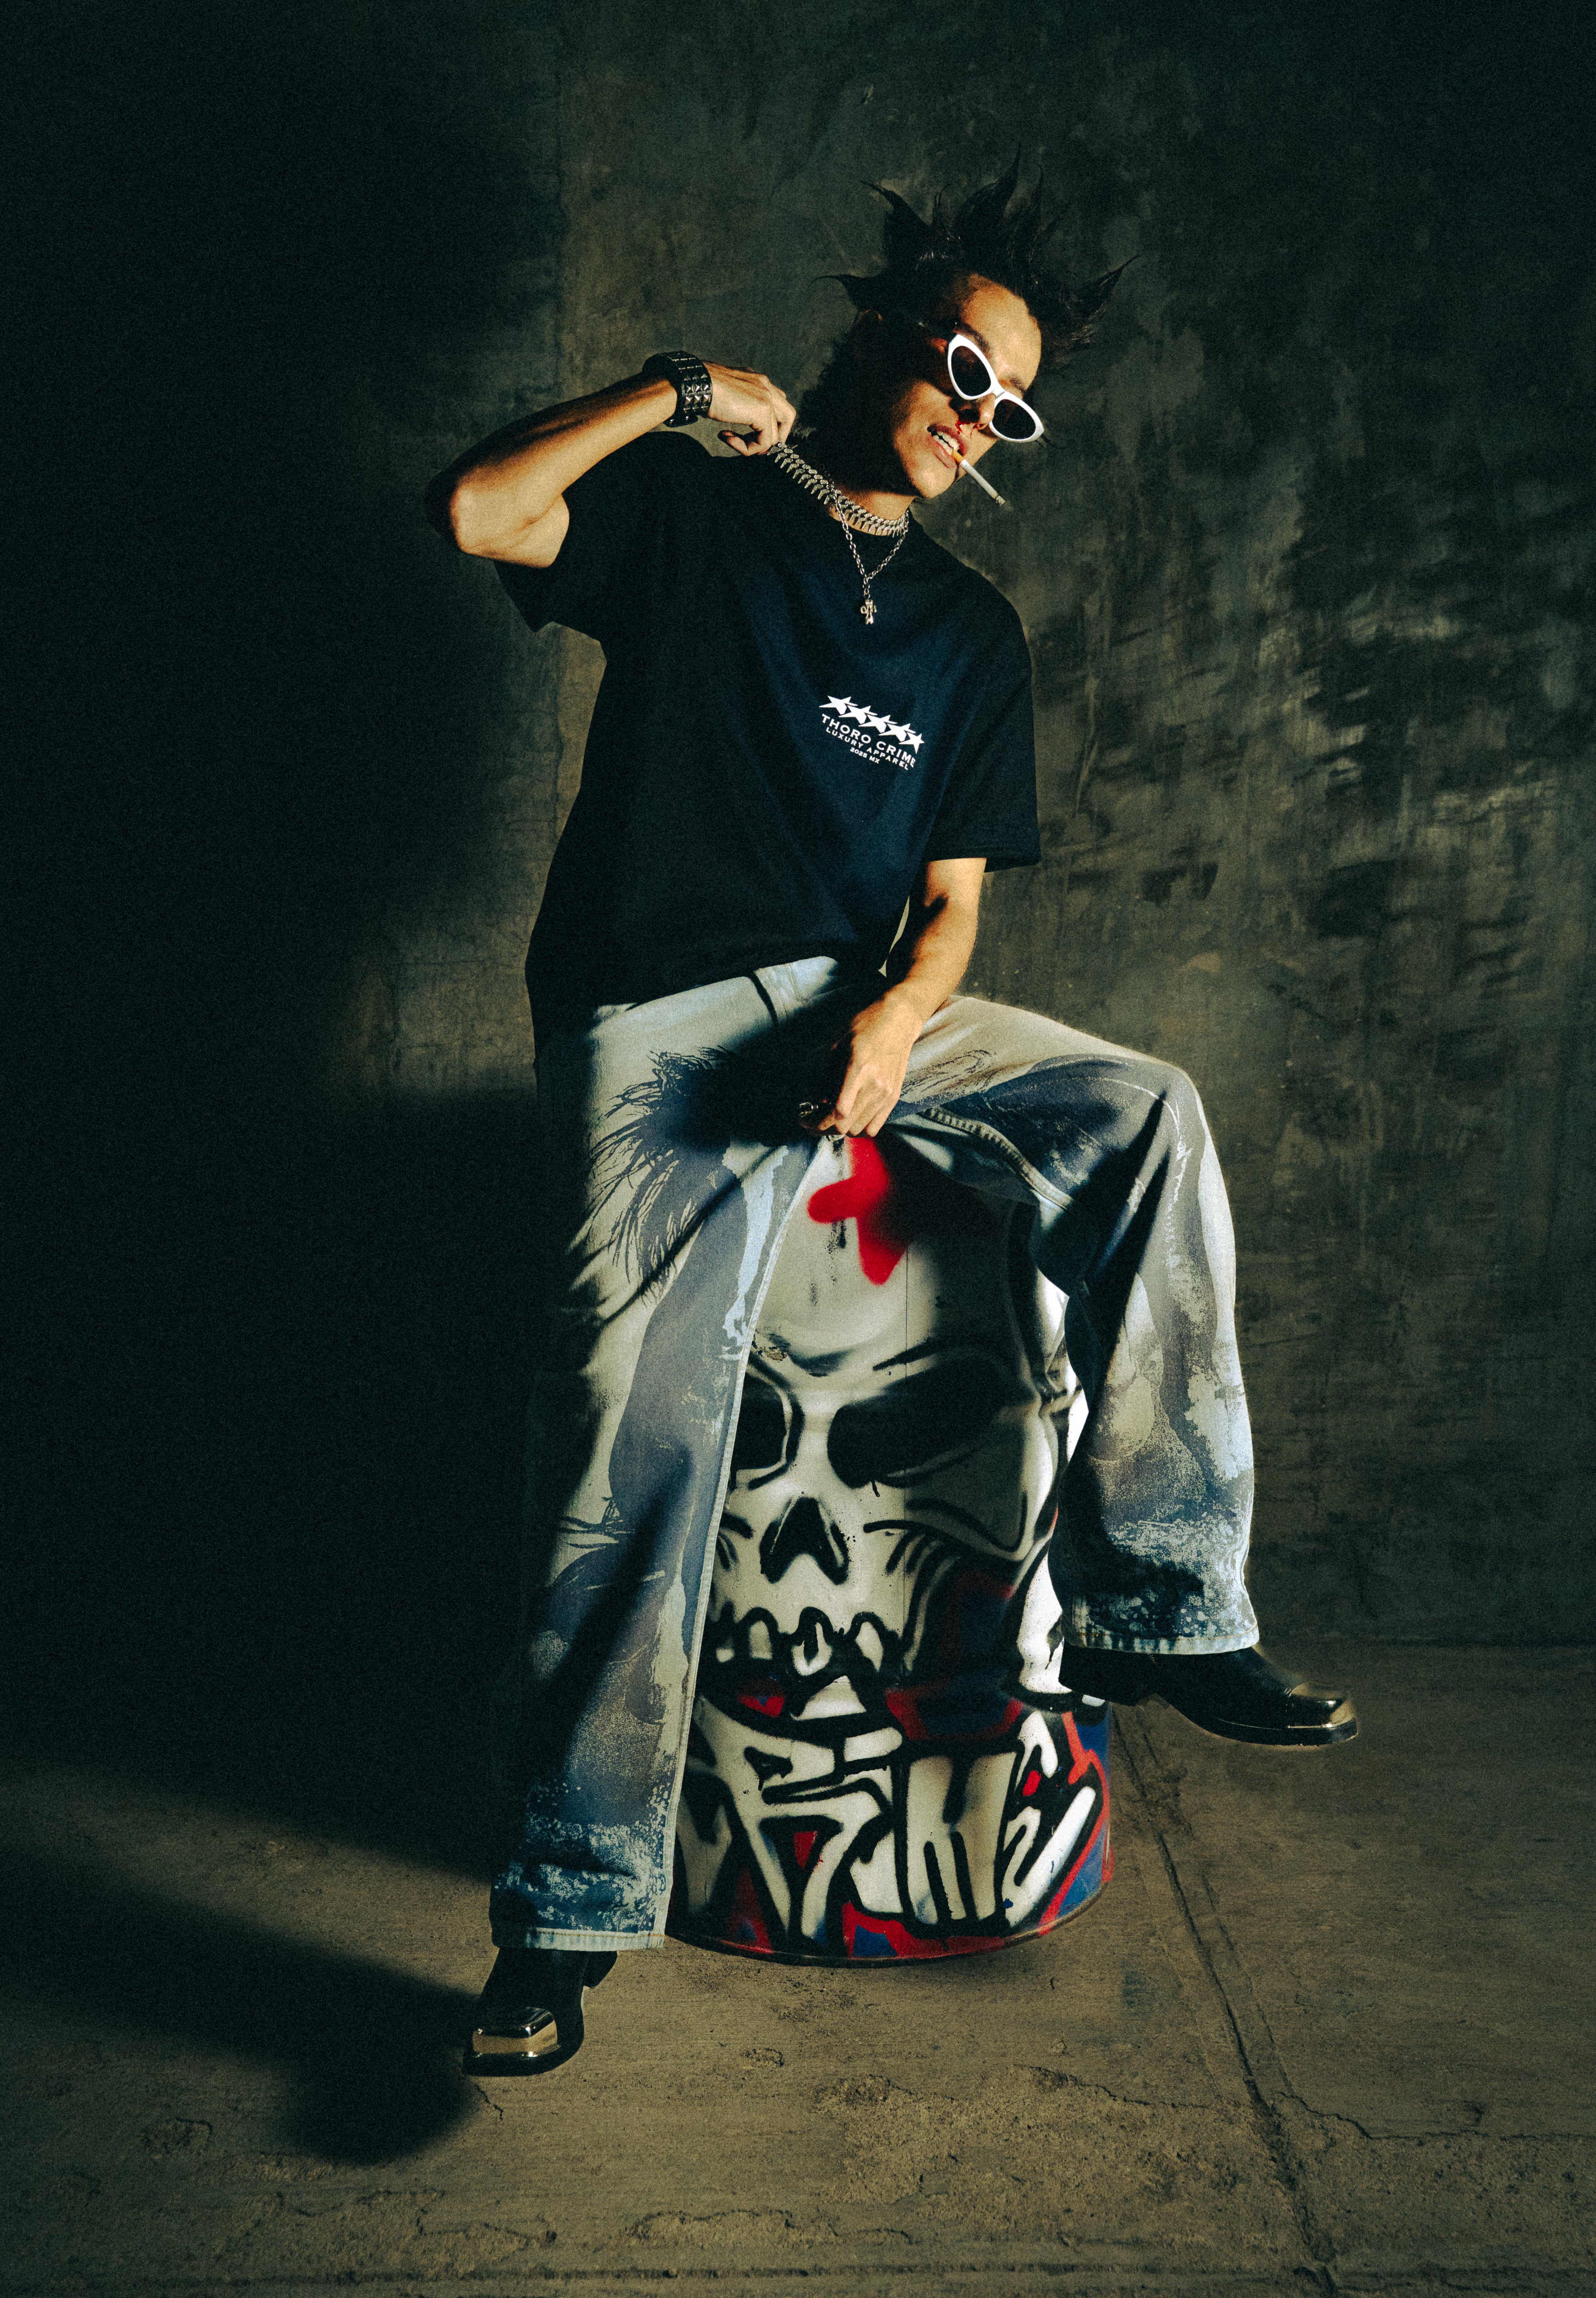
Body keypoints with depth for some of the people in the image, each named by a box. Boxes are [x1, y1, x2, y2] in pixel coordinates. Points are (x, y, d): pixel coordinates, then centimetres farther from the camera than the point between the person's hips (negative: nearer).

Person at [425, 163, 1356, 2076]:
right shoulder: (691, 508, 9)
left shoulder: (971, 633, 18)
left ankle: (1157, 1611, -14)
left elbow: (951, 889, 10)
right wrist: (682, 390, -4)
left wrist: (896, 1018, -10)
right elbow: (478, 509, -9)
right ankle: (570, 1904, -13)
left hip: (864, 1006, 4)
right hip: (652, 1020, -4)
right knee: (633, 1421, -21)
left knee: (1149, 1116, -18)